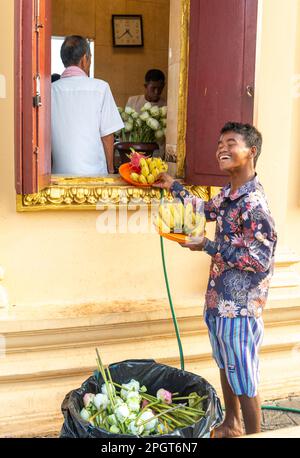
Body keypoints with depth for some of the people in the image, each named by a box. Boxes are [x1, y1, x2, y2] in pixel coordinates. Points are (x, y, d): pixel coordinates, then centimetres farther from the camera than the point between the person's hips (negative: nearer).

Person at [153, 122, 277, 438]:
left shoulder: (253, 202, -22)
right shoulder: (228, 194, 5)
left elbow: (260, 259, -24)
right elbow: (206, 210, 28)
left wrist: (208, 246, -20)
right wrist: (173, 187, 30)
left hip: (240, 306, -9)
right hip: (219, 299, 9)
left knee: (244, 382, 5)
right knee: (226, 368, 24)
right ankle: (230, 426, 44)